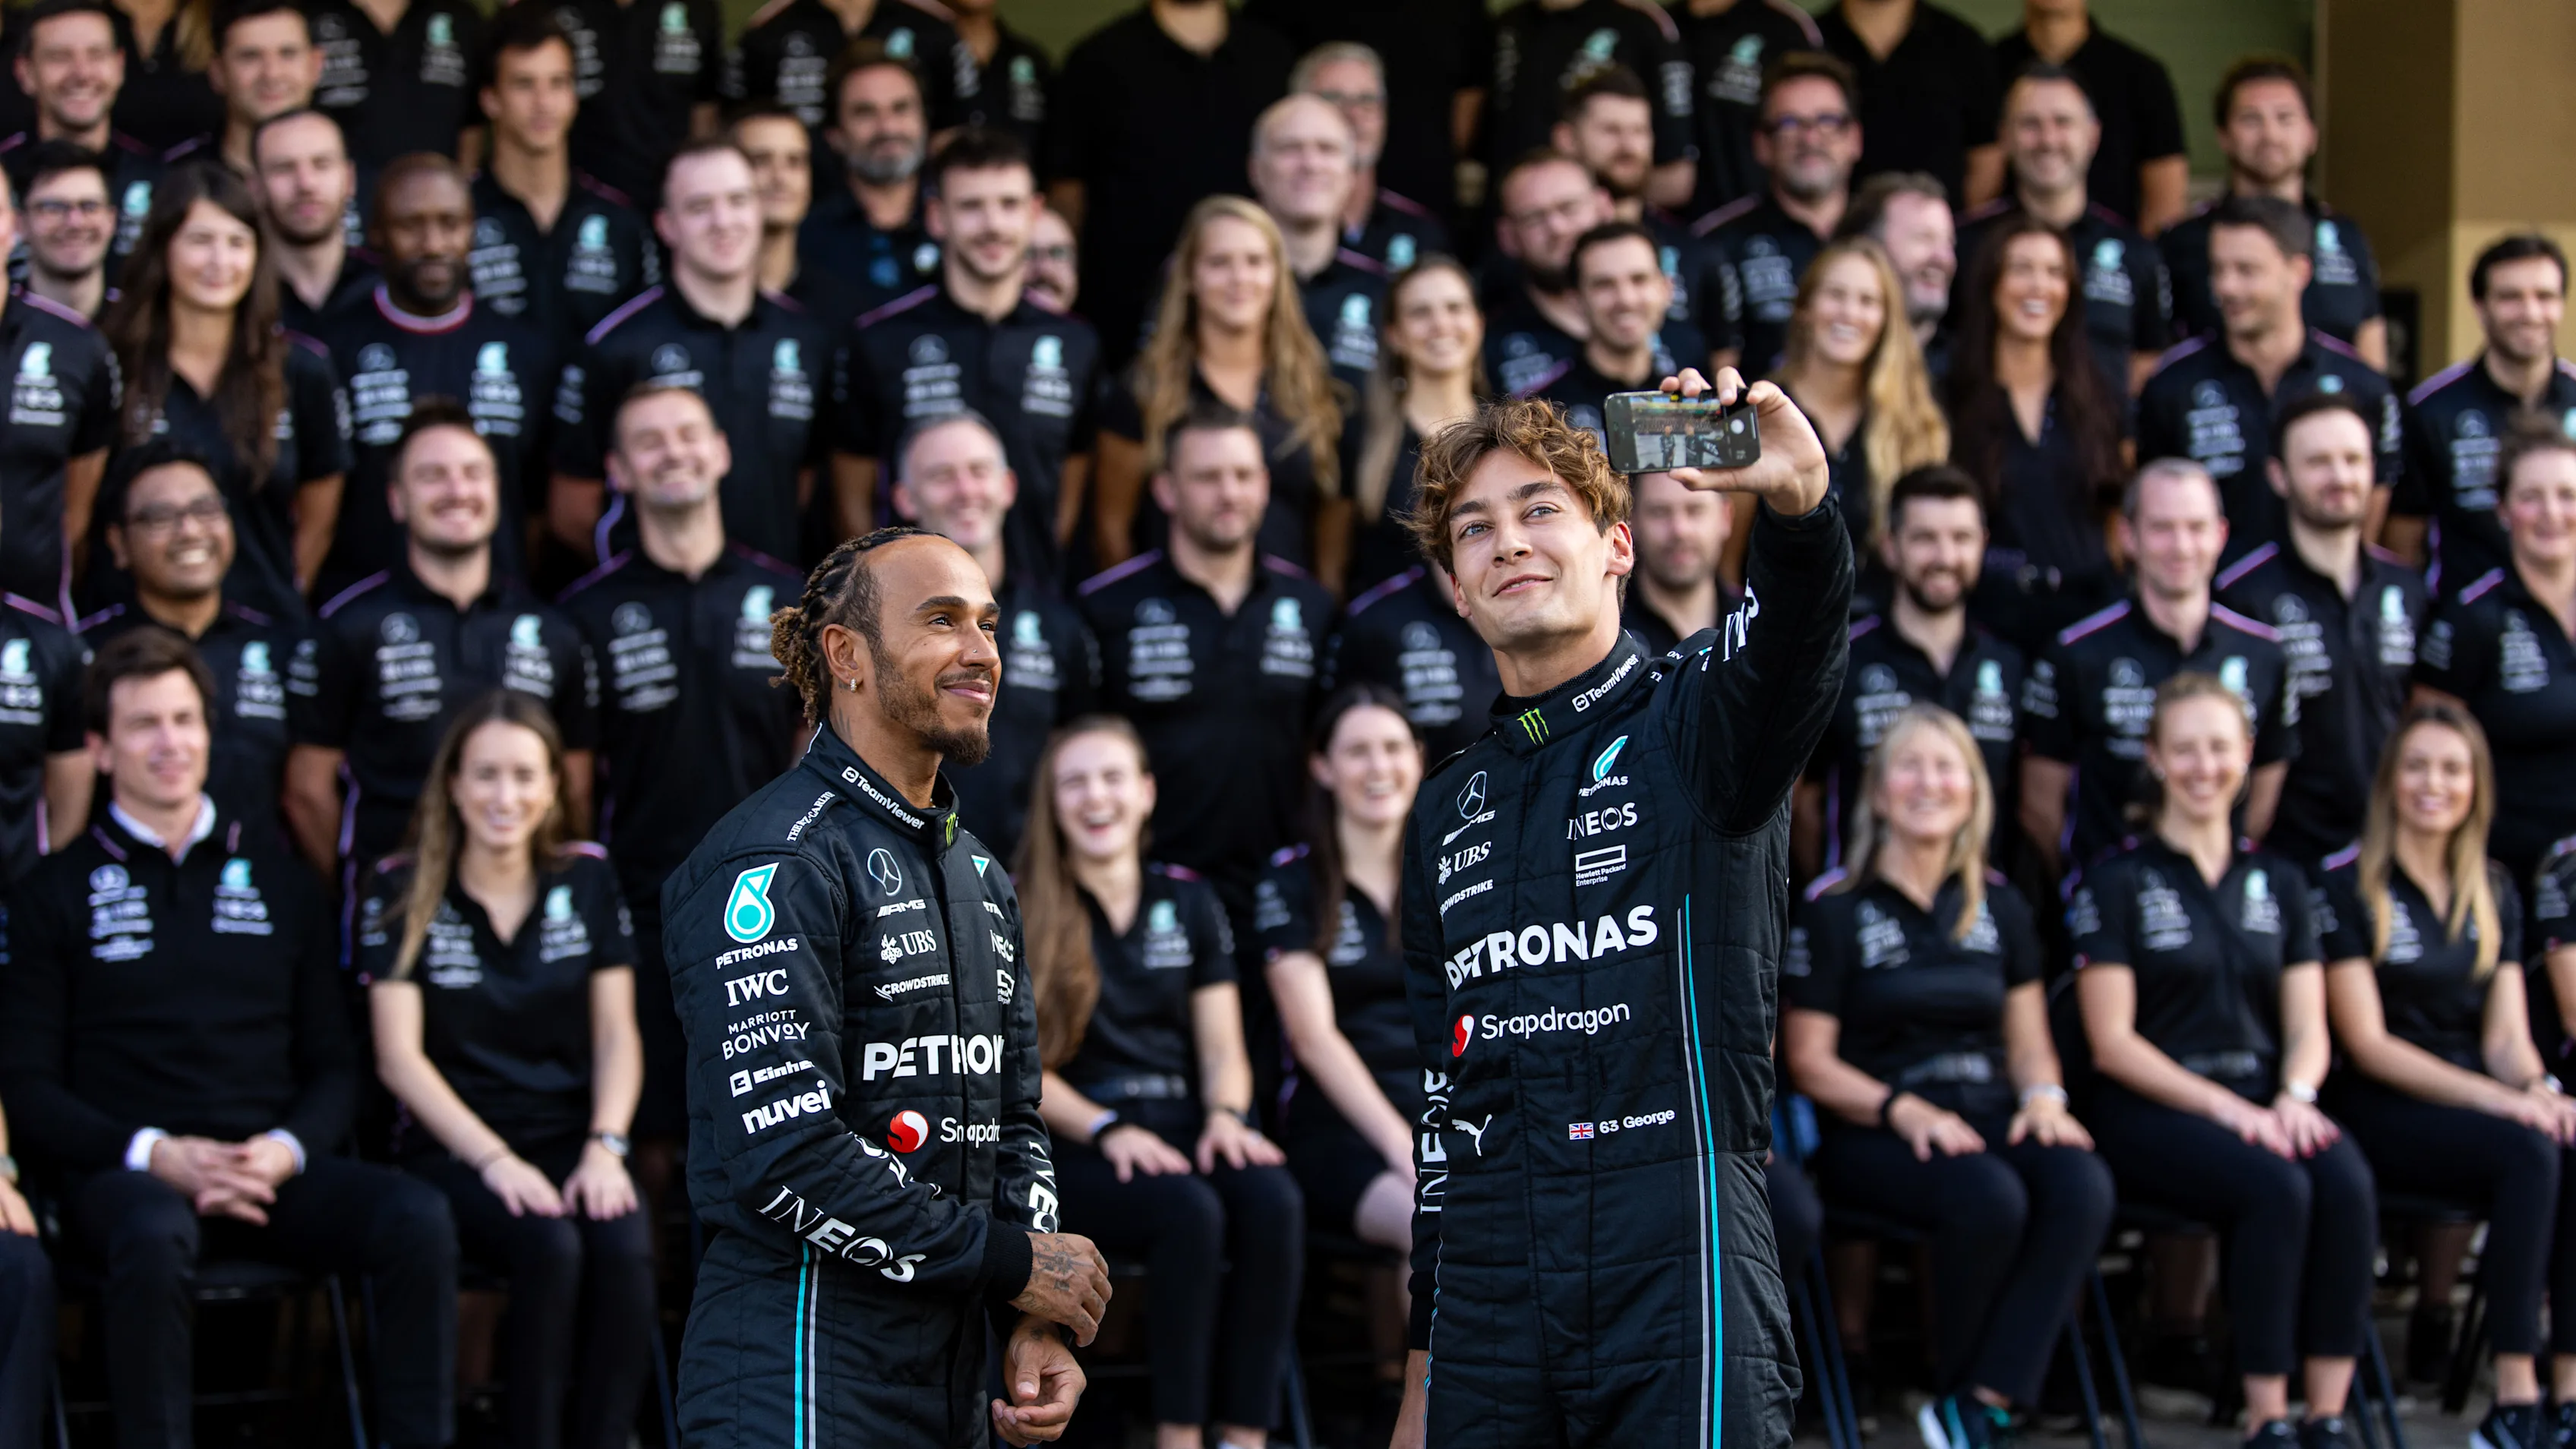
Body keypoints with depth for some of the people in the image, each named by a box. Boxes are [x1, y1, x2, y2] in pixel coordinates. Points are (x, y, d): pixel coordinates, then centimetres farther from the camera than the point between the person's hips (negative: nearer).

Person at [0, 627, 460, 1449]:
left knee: (418, 1218, -27)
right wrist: (157, 1154, -12)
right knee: (153, 1238, -40)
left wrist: (287, 1151, -5)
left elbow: (334, 1065, 18)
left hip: (272, 1170, 3)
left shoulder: (278, 879, 20)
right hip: (127, 1174, -3)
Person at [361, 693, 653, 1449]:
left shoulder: (588, 878, 10)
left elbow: (617, 1033, 8)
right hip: (453, 1147, -2)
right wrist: (495, 1161, -16)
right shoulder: (402, 892, 2)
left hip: (571, 1137, 2)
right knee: (551, 1249, -33)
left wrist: (605, 1147, -10)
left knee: (624, 1249, -31)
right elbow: (400, 1057, -4)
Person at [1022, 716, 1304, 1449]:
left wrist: (1225, 1114, -9)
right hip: (1074, 1145, -4)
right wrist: (1108, 1130, -16)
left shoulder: (1188, 901, 18)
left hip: (1182, 1130, 4)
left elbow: (1222, 1046, 15)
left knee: (1273, 1200, -31)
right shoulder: (1016, 910, 5)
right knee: (1190, 1212, -36)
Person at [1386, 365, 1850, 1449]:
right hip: (1488, 1312, 5)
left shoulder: (1689, 726, 3)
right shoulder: (1449, 811, 18)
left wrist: (1797, 504, -45)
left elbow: (1790, 656, -22)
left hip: (1678, 1286, -5)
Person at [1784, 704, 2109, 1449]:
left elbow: (2028, 1039, 19)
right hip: (1873, 1132, -4)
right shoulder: (1834, 911, 3)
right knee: (1988, 1197, -36)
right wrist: (1903, 1109, -17)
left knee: (2082, 1185, -30)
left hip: (1988, 1114, 4)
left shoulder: (2000, 906, 17)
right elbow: (1810, 1062, 0)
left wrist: (2042, 1095, -5)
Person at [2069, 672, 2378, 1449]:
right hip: (2151, 1108, -4)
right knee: (2276, 1188, -34)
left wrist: (2294, 1097, -11)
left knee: (2348, 1182, -29)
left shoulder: (2278, 883, 17)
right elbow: (2112, 1041, -4)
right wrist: (2221, 1106, -16)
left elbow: (2308, 1027, 12)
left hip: (2259, 1098, 4)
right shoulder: (2118, 882, 2)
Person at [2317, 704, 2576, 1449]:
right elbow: (2368, 1043, -9)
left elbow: (2506, 1033, 11)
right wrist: (2498, 1100, -19)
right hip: (2379, 1109, -5)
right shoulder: (2347, 886, -3)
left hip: (2471, 1097, 5)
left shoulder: (2494, 892, 15)